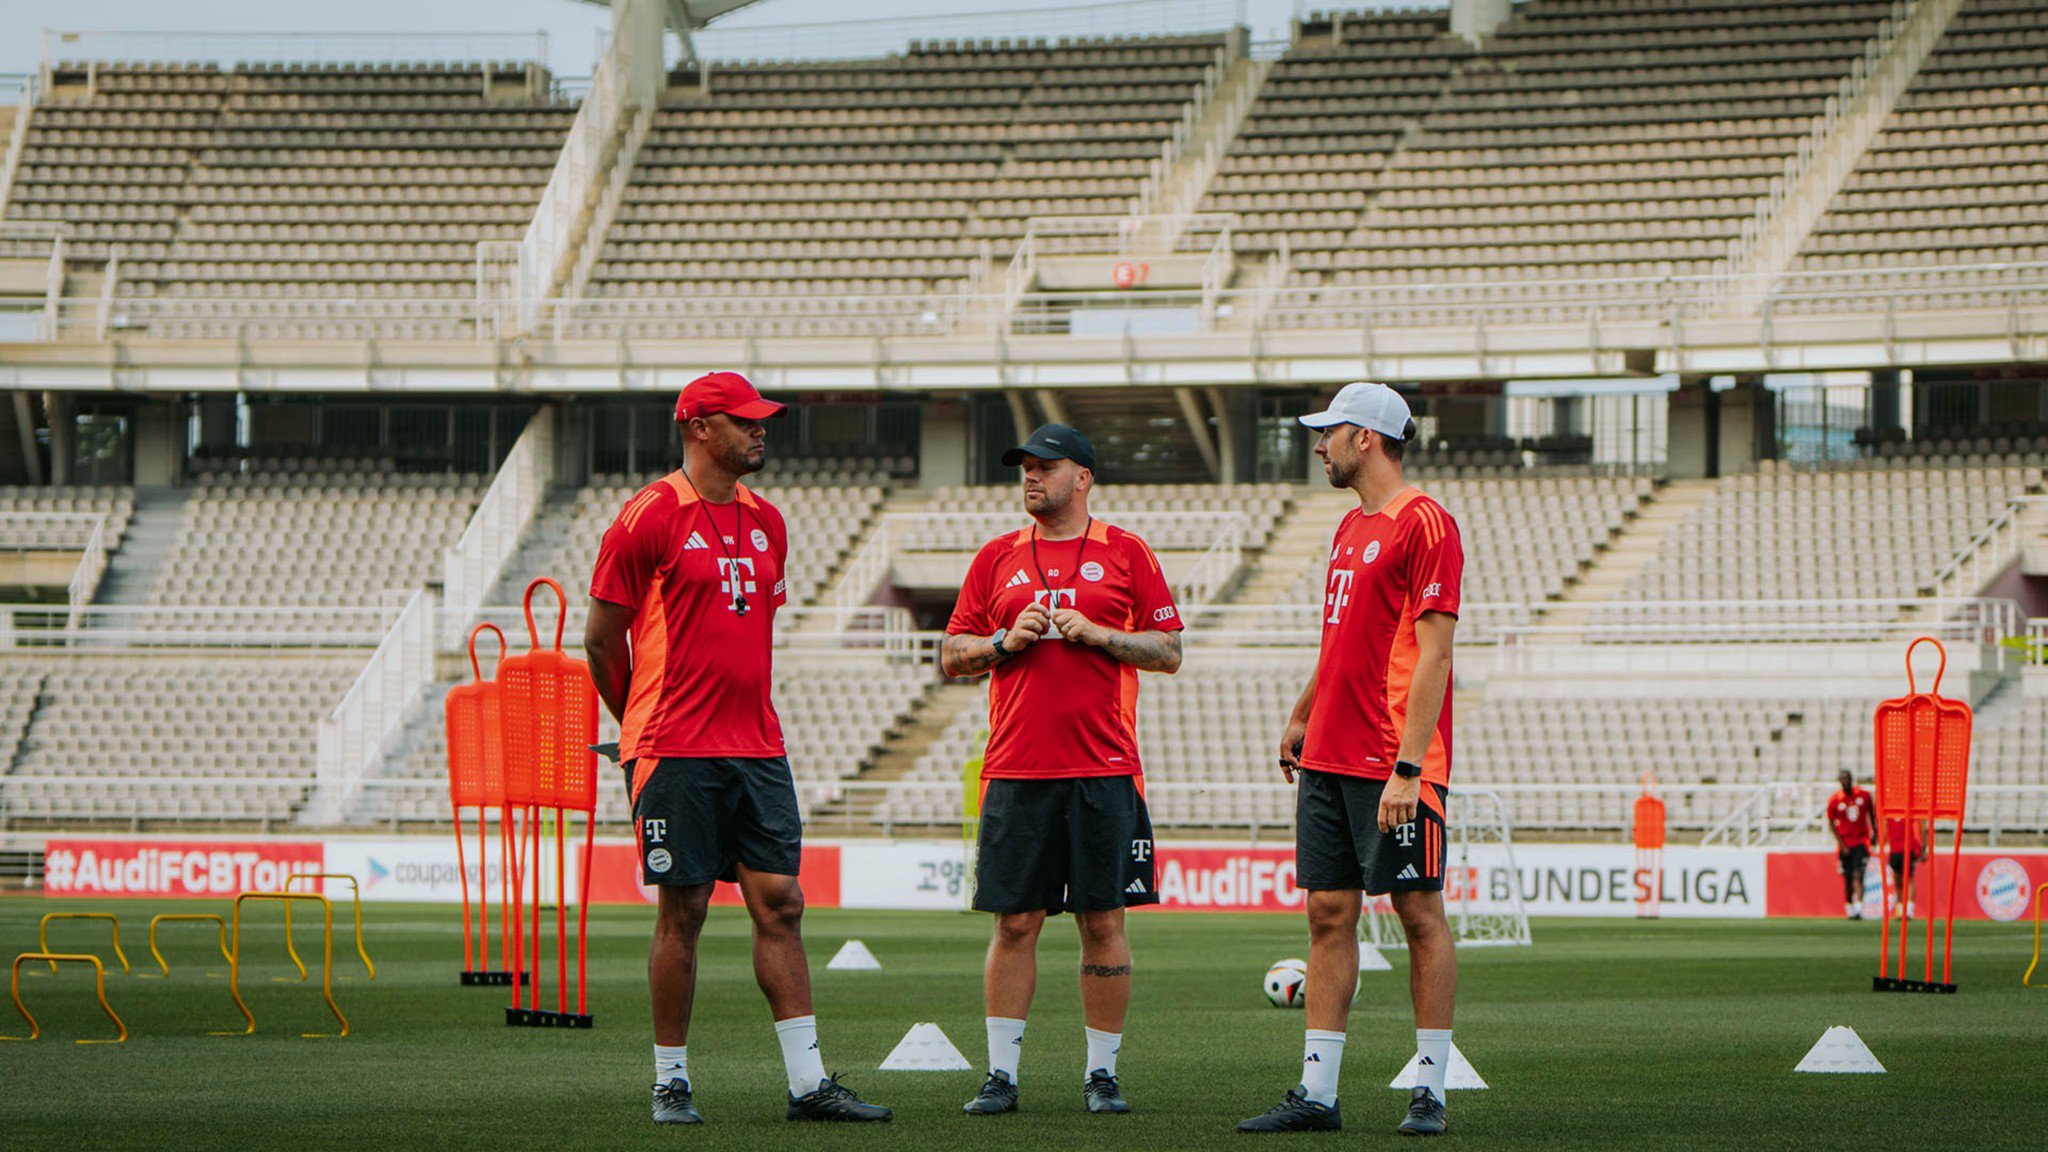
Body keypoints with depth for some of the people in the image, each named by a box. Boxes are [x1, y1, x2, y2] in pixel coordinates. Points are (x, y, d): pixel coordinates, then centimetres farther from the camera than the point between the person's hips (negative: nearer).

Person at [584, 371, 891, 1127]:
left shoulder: (766, 523, 14)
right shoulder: (649, 518, -6)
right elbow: (602, 640, -2)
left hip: (757, 748, 6)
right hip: (676, 753, -6)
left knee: (780, 902, 1)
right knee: (683, 910, -2)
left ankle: (807, 1083, 0)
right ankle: (671, 1083, 8)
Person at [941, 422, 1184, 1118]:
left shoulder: (1126, 554, 7)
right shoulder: (997, 558, 12)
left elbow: (1168, 652, 5)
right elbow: (953, 656, 13)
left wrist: (1099, 634, -8)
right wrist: (1006, 642, -6)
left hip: (1104, 771, -1)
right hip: (1016, 770, 1)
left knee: (1103, 922, 0)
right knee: (1015, 921, -1)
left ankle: (1102, 1073, 7)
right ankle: (1000, 1074, 3)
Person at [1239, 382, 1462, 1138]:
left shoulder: (1424, 524, -11)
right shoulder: (1351, 528, 17)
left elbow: (1431, 657, -17)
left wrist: (1407, 768, -21)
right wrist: (1301, 718, 28)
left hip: (1392, 764, -9)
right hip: (1328, 758, 9)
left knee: (1419, 912, -2)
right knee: (1328, 912, 6)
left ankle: (1430, 1090, 2)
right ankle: (1317, 1094, 6)